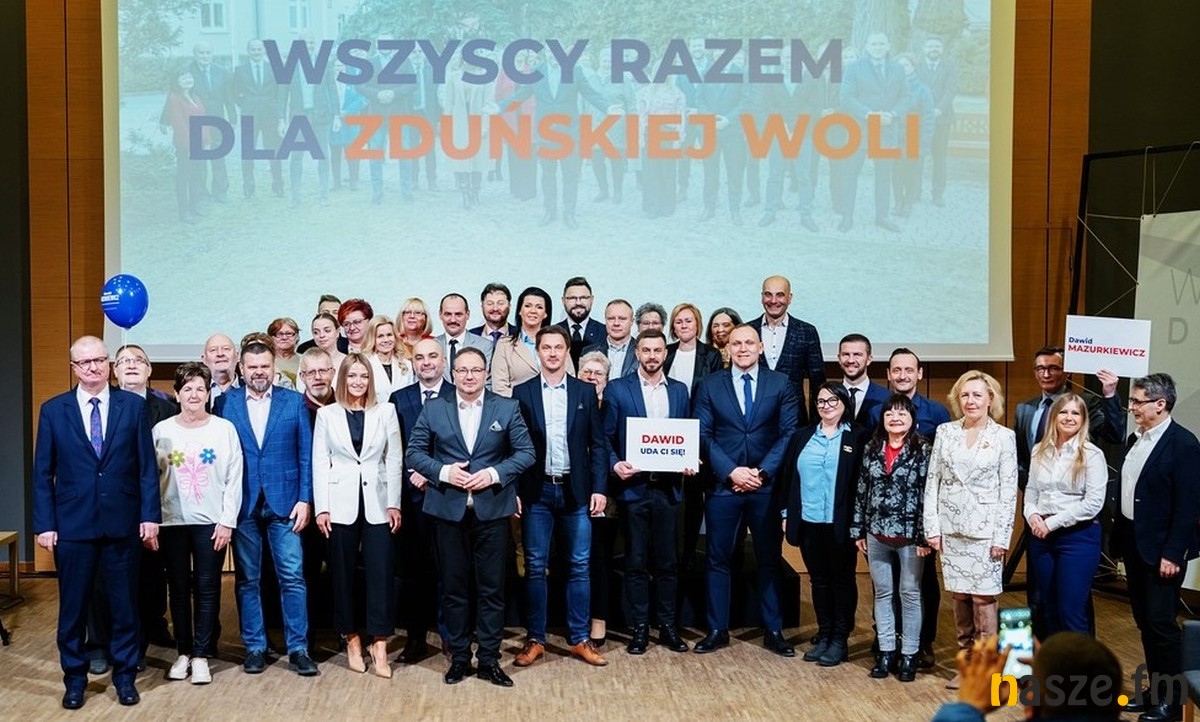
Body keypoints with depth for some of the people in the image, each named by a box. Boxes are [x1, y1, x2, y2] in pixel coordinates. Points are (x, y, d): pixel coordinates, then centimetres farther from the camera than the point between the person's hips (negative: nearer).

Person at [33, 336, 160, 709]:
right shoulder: (53, 410, 3)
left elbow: (147, 466, 1)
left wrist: (150, 515, -5)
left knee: (125, 604, 8)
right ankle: (74, 677, 24)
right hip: (72, 524, 0)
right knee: (73, 606, 9)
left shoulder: (133, 405, 1)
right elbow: (43, 473, 3)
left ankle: (125, 675, 22)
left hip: (123, 523, 0)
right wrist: (44, 524, -3)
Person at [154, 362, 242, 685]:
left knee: (207, 589, 1)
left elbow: (234, 479, -1)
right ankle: (183, 652, 19)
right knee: (179, 589, 8)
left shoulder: (224, 429, -1)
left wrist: (227, 521, -6)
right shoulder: (162, 430, 2)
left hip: (211, 522, -1)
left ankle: (201, 655, 10)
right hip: (172, 521, 1)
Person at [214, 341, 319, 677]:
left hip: (284, 502, 0)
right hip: (243, 505, 1)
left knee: (292, 576, -1)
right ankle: (254, 647, 18)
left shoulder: (294, 401, 4)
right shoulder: (226, 403, 4)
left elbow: (306, 454, 3)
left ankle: (298, 649, 6)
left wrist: (305, 499, -4)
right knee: (247, 579, 8)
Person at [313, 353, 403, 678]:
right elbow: (319, 462, 3)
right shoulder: (327, 414, 5)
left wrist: (394, 503, -1)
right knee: (343, 573, 6)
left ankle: (379, 643, 1)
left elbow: (394, 459, 5)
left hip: (376, 503, 0)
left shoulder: (385, 411, 6)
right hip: (341, 504, 0)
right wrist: (321, 507, -4)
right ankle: (351, 639, 18)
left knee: (380, 572, -5)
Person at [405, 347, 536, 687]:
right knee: (453, 588, 7)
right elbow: (414, 452, 4)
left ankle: (489, 659, 13)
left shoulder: (507, 408, 4)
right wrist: (443, 471, -12)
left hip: (492, 509, -1)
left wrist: (495, 473, -13)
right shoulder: (433, 409, 6)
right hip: (449, 510, 1)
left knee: (492, 588, 3)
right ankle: (459, 657, 18)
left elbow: (526, 452, 1)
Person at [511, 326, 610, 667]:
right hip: (536, 491, -1)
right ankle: (535, 640, 14)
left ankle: (579, 639, 14)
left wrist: (599, 488, -3)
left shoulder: (585, 392, 5)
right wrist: (513, 491, -5)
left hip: (575, 490, 1)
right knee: (535, 567, 4)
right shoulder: (522, 393, 3)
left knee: (579, 566, 5)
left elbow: (598, 444, 4)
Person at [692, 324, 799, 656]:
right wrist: (731, 471, -12)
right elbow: (703, 435, -1)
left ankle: (774, 631, 18)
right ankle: (717, 630, 15)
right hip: (723, 485, 0)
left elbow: (788, 433, -1)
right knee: (718, 560, 5)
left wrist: (762, 472, -11)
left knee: (770, 560, 8)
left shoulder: (780, 384, 4)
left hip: (767, 486, 0)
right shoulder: (709, 385, 4)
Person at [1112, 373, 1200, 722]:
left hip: (1161, 548, -8)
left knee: (1161, 622, -2)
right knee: (1144, 621, 14)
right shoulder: (1135, 439, 10)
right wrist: (1119, 540, 12)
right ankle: (1155, 690, 25)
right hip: (1133, 542, 8)